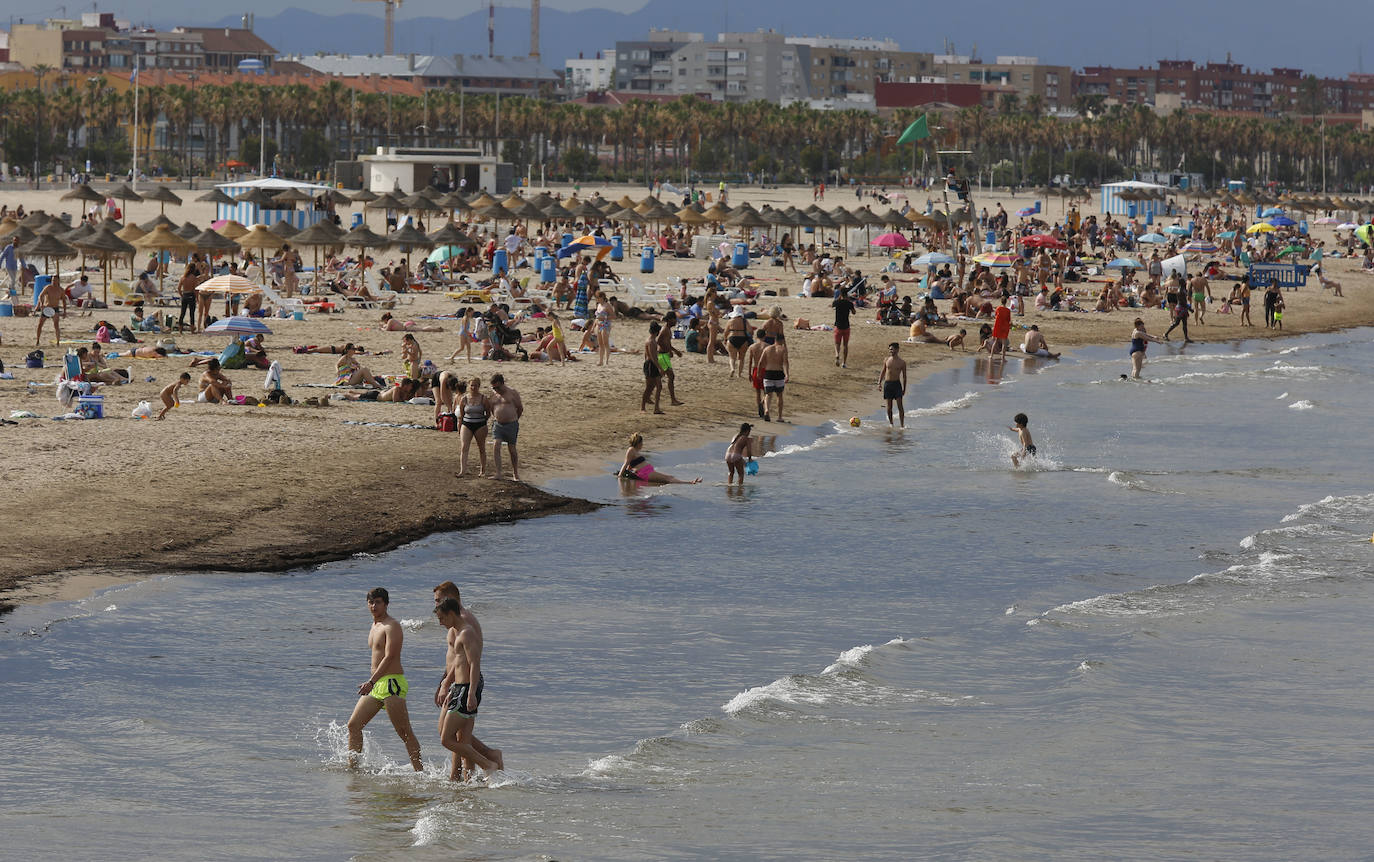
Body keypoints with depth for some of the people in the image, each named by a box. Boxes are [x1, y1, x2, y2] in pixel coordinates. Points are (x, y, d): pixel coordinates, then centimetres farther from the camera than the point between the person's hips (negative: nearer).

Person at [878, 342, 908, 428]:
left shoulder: (902, 362, 0)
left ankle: (902, 425, -6)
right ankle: (891, 423, 17)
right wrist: (879, 382, 3)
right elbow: (882, 372, 14)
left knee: (900, 406, -8)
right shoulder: (886, 360, 6)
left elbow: (904, 376, 6)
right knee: (889, 406, 4)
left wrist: (904, 388, 5)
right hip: (887, 383, 2)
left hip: (897, 384, -2)